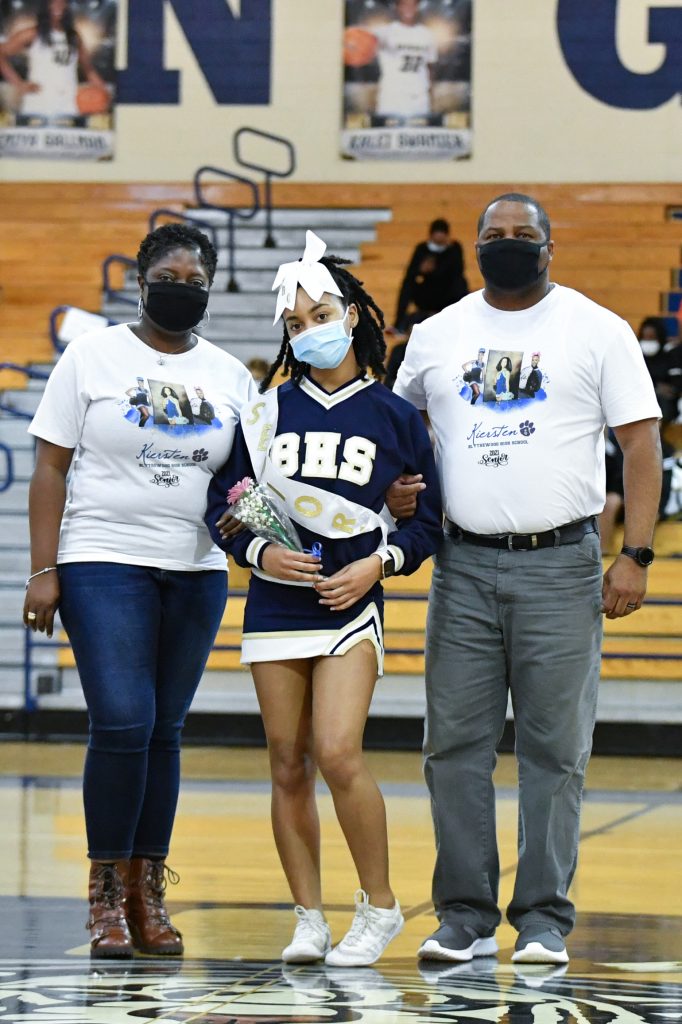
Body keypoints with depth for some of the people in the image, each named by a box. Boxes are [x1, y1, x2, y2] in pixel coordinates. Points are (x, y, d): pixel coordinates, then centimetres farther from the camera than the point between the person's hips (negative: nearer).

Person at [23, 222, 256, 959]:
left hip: (196, 572, 4)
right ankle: (106, 895, -2)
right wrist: (42, 572, -8)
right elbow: (50, 468, -1)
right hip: (104, 565, -3)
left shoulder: (229, 375, 10)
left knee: (164, 731, 5)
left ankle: (148, 891, 12)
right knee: (123, 725, -12)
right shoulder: (92, 357, 1)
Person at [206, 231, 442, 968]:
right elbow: (222, 503, 10)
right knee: (289, 769, 4)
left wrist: (379, 562, -9)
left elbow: (427, 520, 6)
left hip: (350, 606, -3)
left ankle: (380, 906, -2)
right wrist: (259, 552, -7)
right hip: (275, 606, 3)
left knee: (338, 754, -17)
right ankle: (309, 920, 13)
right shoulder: (266, 412, 7)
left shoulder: (394, 416, 3)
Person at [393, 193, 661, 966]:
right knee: (455, 744, 1)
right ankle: (464, 917, 9)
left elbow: (640, 444, 0)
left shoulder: (597, 330, 3)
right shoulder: (436, 336, 11)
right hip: (464, 563, 3)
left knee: (554, 748, -1)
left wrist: (635, 555, -9)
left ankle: (544, 921, 4)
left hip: (560, 562, -3)